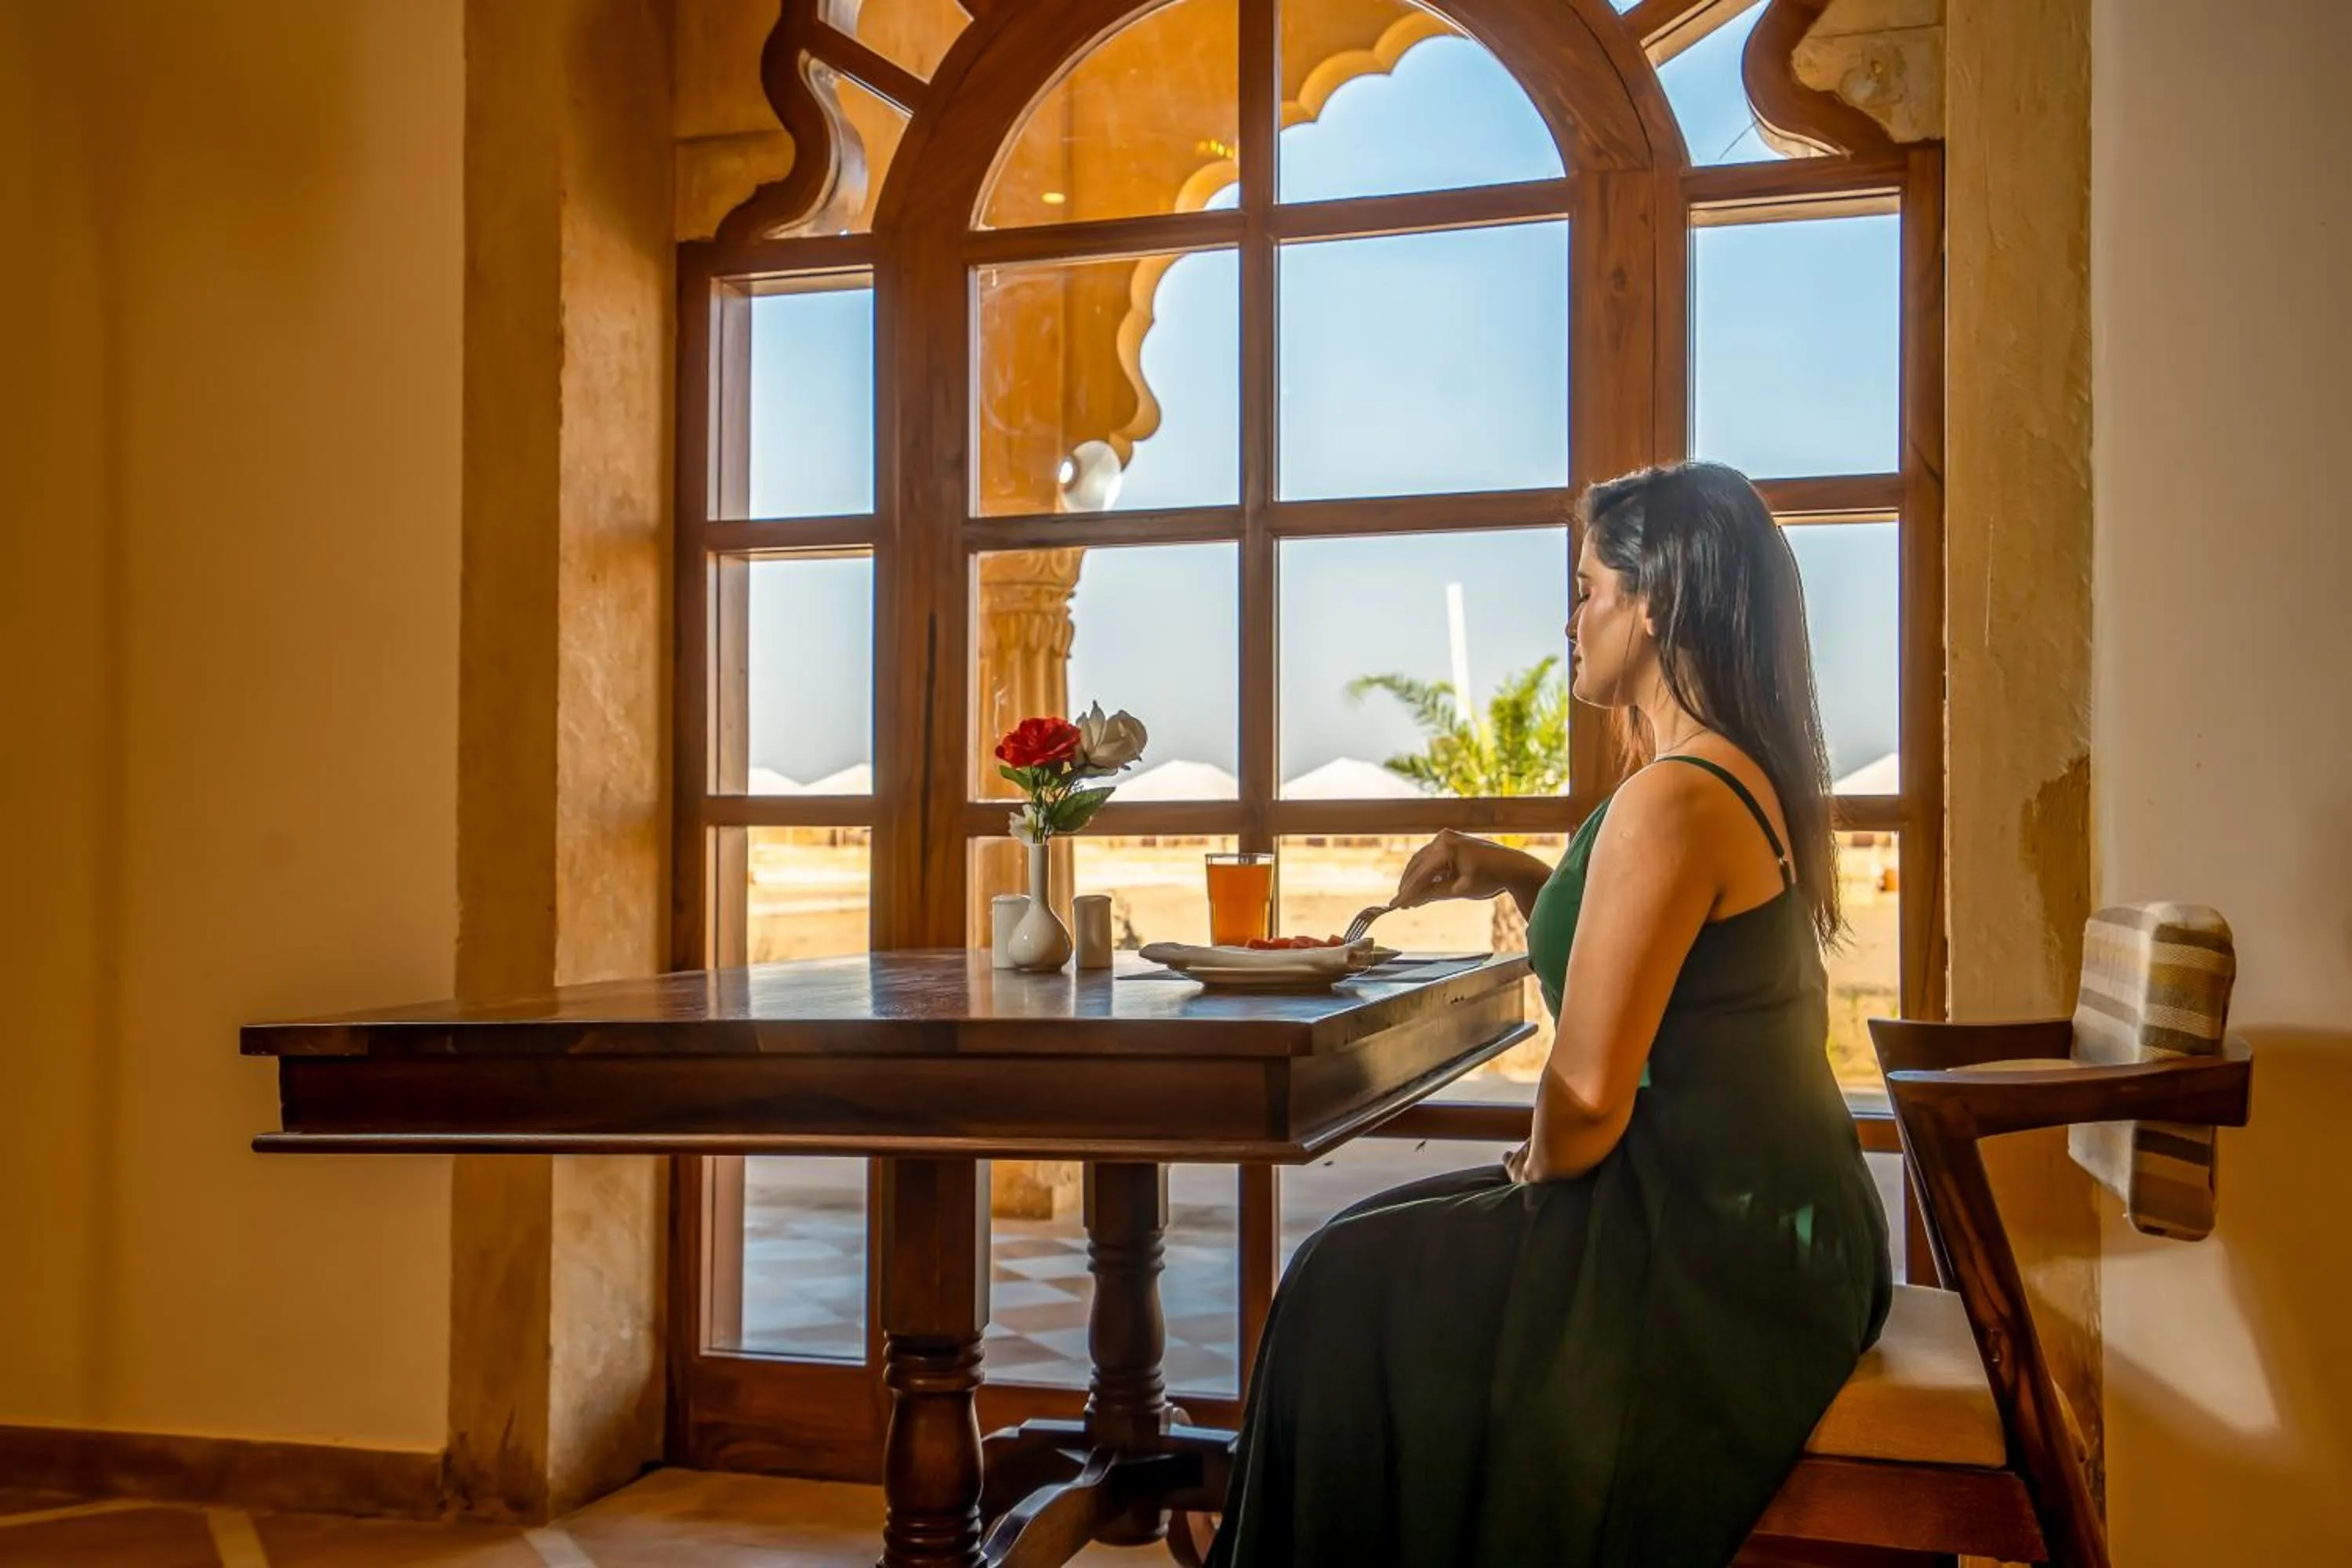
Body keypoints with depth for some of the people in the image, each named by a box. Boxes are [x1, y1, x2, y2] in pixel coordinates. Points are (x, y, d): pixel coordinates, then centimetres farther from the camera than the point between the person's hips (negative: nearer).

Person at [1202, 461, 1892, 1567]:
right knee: (1374, 1251, 18)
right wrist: (1522, 881, 9)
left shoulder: (1673, 800, -23)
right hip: (1779, 1221, 10)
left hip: (1717, 1255, -10)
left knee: (1350, 1289, 4)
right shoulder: (1750, 777, 9)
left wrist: (1537, 1171, -3)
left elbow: (1588, 1095, -24)